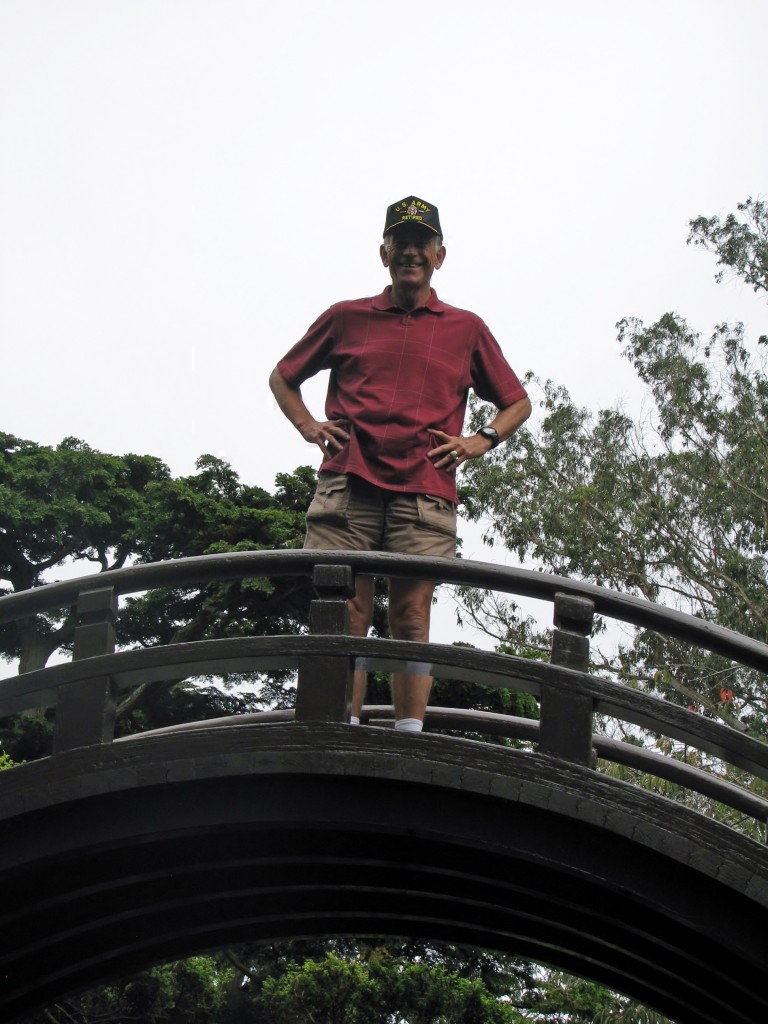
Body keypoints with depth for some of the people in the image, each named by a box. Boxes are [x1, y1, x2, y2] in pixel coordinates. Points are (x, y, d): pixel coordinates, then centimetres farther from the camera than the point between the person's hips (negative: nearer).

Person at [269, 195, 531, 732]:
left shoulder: (467, 328, 18)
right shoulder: (346, 318, 18)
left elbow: (518, 403, 25)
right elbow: (282, 377, 29)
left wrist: (481, 441, 7)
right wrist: (307, 425, 11)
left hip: (426, 492, 0)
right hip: (347, 486, 0)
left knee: (412, 617, -6)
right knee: (345, 616, -7)